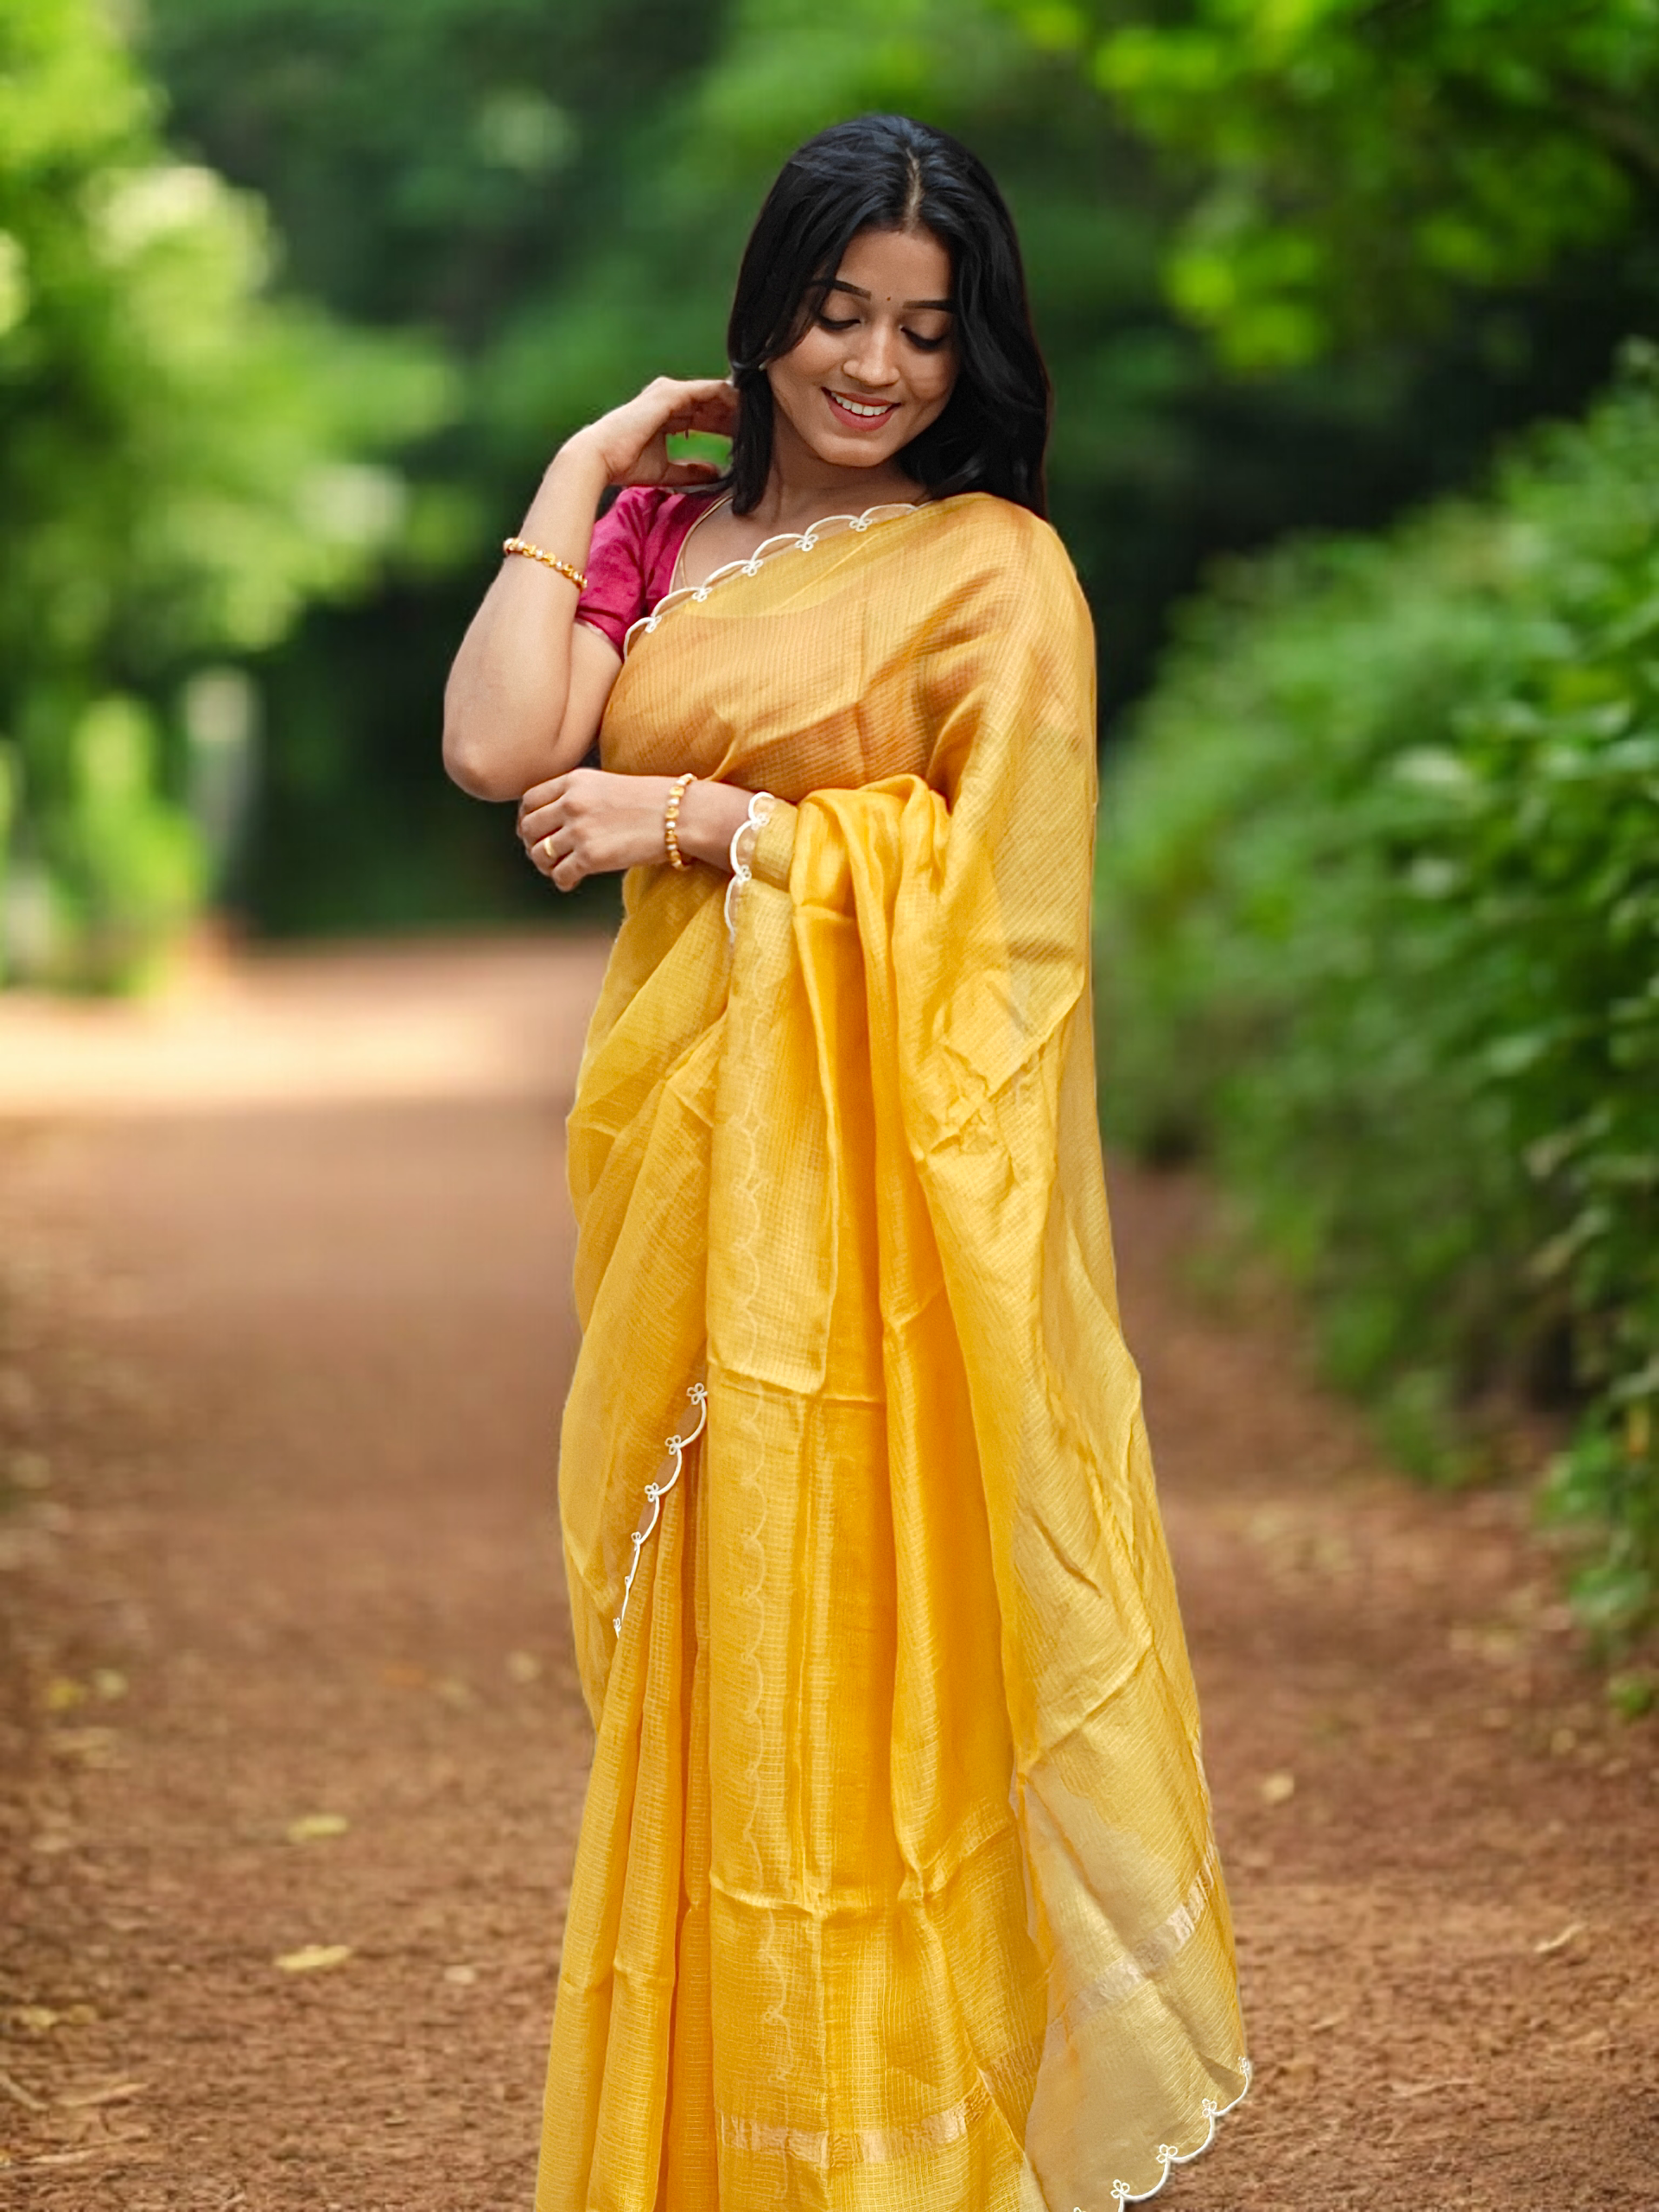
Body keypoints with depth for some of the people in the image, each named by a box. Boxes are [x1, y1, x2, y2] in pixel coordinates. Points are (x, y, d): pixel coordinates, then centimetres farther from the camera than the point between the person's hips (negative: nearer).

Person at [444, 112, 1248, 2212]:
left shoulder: (995, 565, -2)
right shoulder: (662, 527, 12)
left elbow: (994, 871, -10)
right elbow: (496, 750, -2)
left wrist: (698, 817, -10)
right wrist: (582, 471, 2)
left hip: (879, 1170, -5)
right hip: (685, 1144, 5)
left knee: (871, 1632, -3)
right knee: (700, 1647, 9)